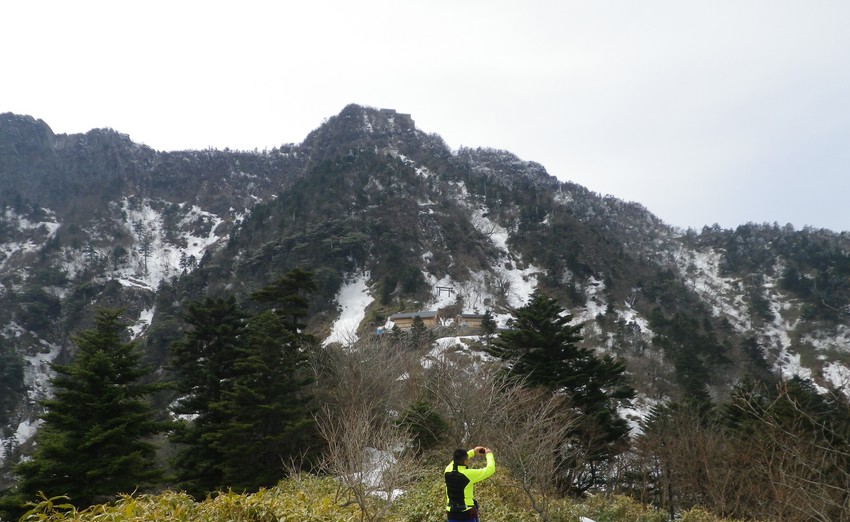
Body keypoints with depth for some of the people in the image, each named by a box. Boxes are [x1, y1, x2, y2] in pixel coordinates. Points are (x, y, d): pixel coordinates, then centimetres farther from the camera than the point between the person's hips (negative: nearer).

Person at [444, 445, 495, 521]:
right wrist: (489, 454, 5)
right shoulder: (468, 474, -20)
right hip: (467, 515, -5)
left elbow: (457, 460, 19)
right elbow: (490, 469, -11)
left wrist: (473, 452, 21)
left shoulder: (448, 471, -5)